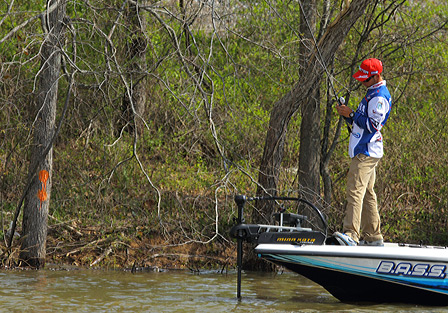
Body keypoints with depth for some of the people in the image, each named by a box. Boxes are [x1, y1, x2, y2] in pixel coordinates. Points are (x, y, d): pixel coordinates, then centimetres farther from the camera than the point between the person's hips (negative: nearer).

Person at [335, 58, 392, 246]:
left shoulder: (379, 97, -13)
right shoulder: (372, 93, 20)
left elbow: (372, 125, -21)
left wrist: (351, 114, -15)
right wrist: (348, 114, 9)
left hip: (366, 153, -11)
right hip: (363, 151, 11)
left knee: (355, 190, -19)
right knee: (367, 194, 12)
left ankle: (351, 234, -28)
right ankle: (373, 237, 15)